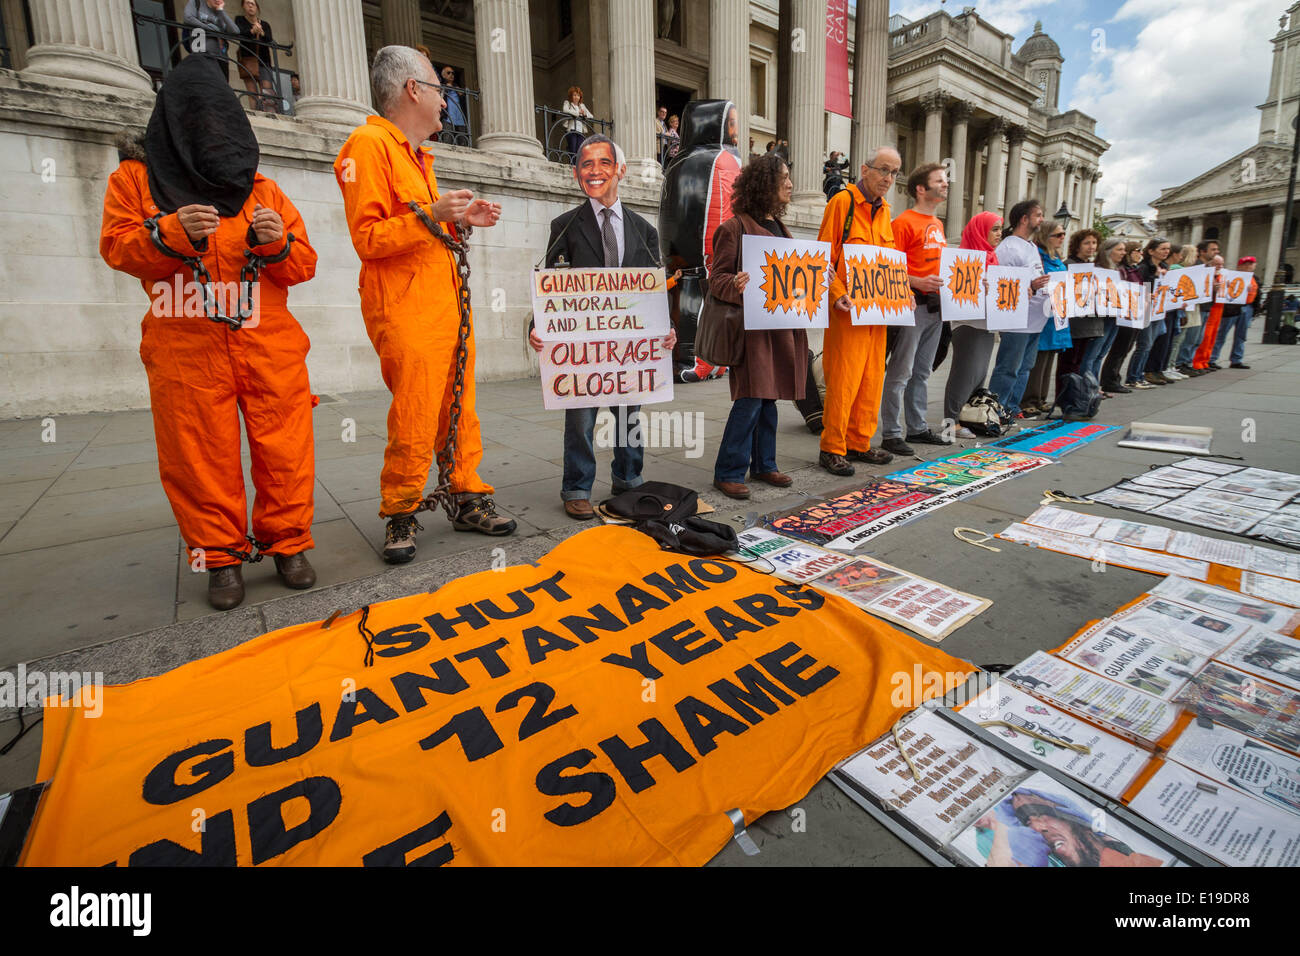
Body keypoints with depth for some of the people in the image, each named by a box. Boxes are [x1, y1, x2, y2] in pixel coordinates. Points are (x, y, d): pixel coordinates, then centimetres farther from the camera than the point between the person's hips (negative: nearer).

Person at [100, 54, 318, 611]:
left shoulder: (263, 189, 17)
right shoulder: (136, 178, 15)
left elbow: (304, 266, 11)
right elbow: (117, 248, 7)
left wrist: (277, 242, -10)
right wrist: (173, 231, -11)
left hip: (269, 346, 1)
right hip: (186, 351, 0)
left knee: (285, 450, -4)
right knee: (202, 456, 0)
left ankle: (287, 542, 10)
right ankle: (222, 557, 12)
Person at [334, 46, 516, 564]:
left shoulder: (417, 154, 25)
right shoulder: (368, 144, -4)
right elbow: (368, 238, -13)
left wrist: (460, 219, 15)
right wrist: (431, 214, -20)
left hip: (447, 304, 9)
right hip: (405, 312, -9)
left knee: (460, 410, 8)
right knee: (413, 423, -8)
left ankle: (468, 499, 18)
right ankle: (401, 516, 8)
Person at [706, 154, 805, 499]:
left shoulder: (779, 226, 20)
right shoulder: (735, 227, -5)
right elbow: (716, 278, -9)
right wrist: (736, 286, -29)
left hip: (782, 325, 8)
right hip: (752, 325, -8)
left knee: (769, 398, 10)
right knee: (751, 399, -10)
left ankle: (763, 465, 21)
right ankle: (728, 472, 0)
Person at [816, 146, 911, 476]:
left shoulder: (884, 210, 17)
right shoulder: (842, 201, -4)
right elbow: (824, 256, -10)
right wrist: (837, 293, -22)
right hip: (848, 309, -7)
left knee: (872, 378, 10)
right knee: (843, 380, -7)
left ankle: (859, 444, 20)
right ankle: (832, 449, 4)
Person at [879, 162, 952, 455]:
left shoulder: (937, 224, 20)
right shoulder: (905, 222, -7)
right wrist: (918, 282, -27)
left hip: (936, 305, 9)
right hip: (913, 303, -9)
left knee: (922, 372, 13)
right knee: (901, 372, -7)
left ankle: (917, 428, 21)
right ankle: (891, 434, -2)